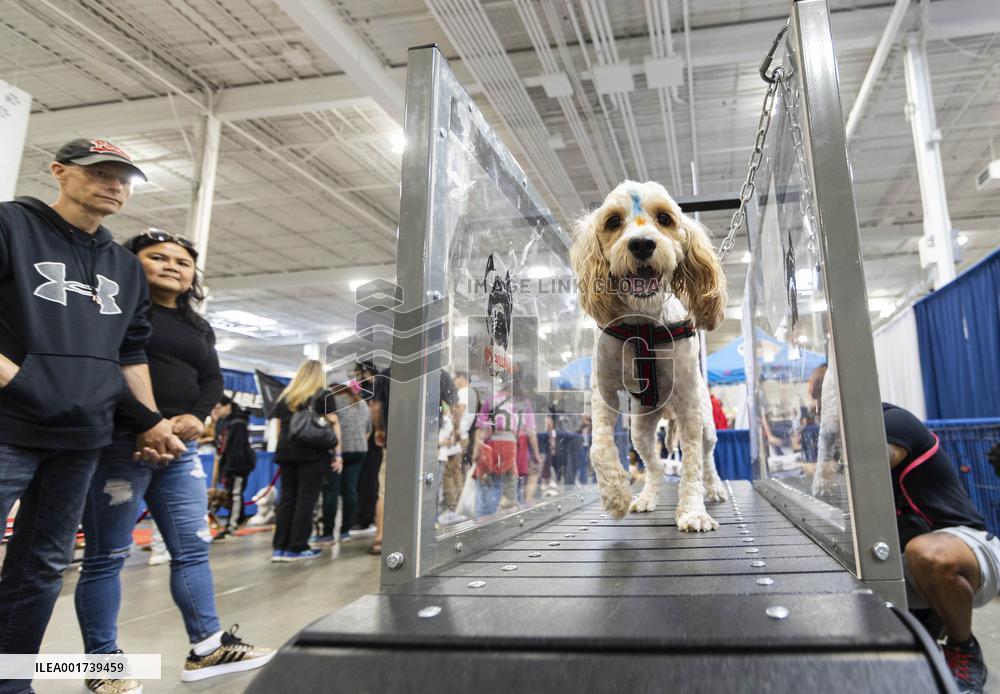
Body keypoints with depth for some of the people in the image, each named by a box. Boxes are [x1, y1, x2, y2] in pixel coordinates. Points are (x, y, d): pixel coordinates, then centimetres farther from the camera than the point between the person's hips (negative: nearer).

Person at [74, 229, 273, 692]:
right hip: (121, 441, -6)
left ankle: (207, 648, 15)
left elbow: (213, 380, 13)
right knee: (107, 555, 2)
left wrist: (196, 417, -8)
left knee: (193, 547, 7)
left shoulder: (199, 327, 19)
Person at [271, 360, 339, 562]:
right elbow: (333, 425, -2)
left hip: (286, 452, 5)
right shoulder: (323, 395, 3)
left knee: (286, 498, 8)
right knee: (306, 499, -1)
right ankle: (297, 548, 1)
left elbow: (279, 426, 17)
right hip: (312, 453, -5)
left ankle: (279, 548, 9)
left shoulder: (284, 396, 16)